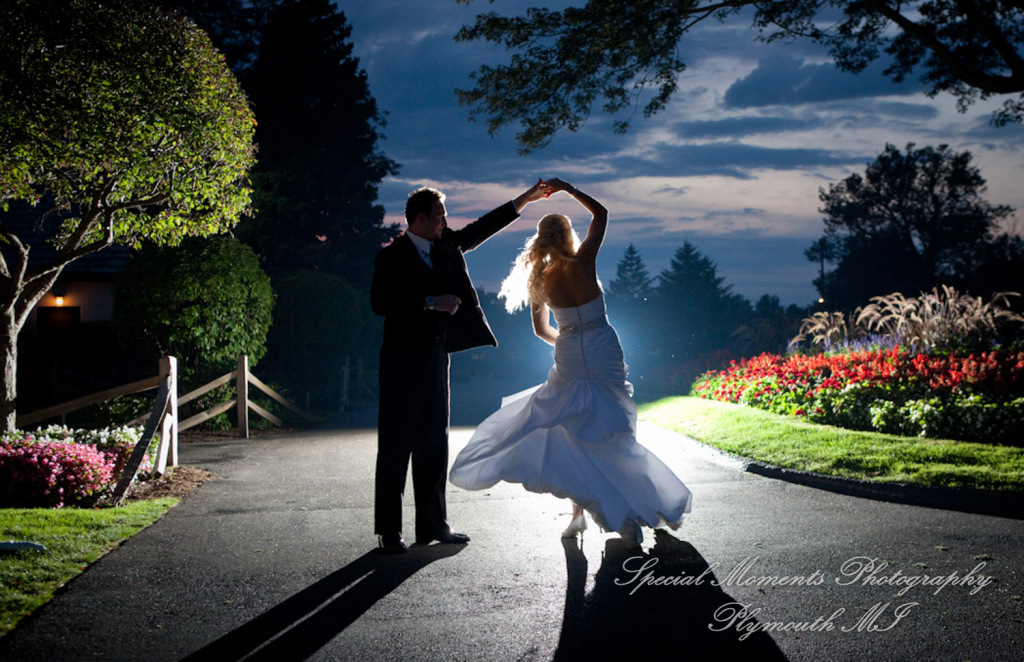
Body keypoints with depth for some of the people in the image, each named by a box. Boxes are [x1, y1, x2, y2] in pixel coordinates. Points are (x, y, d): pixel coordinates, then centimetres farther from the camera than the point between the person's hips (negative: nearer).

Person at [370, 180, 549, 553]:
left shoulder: (445, 248, 12)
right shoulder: (392, 256, -8)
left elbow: (480, 229, 20)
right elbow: (379, 303, -18)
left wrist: (526, 199, 21)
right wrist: (430, 302, -20)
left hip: (436, 356, 7)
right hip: (402, 358, -7)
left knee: (434, 444, 10)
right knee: (395, 445, -4)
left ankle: (432, 523, 18)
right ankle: (389, 530, 0)